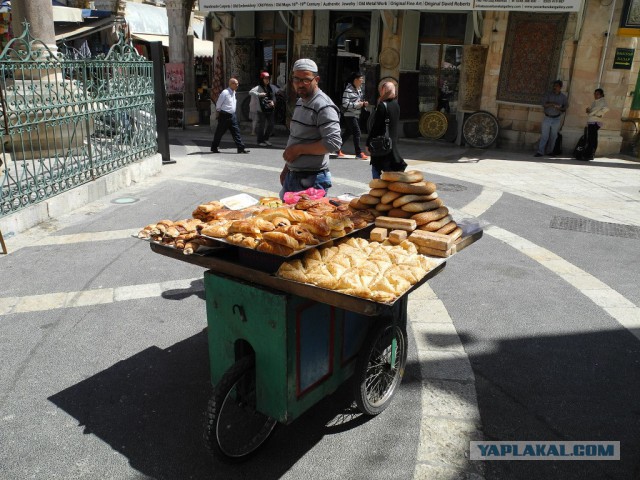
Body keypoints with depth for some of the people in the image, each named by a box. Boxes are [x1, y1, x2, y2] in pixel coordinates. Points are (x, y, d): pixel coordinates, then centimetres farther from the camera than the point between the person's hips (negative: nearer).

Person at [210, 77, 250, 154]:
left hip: (232, 115, 7)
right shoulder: (225, 92, -16)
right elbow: (218, 104, -9)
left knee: (236, 131, 2)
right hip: (225, 116, -7)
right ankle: (214, 148, 16)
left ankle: (241, 148, 1)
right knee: (220, 132, 3)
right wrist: (219, 112, 2)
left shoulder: (234, 92, 9)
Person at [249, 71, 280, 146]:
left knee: (271, 125, 10)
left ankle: (266, 139, 27)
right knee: (261, 125, -1)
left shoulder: (272, 87, 6)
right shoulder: (259, 88, -6)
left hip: (270, 110, 5)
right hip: (262, 110, -5)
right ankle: (260, 141, 10)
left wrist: (273, 101, -3)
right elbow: (250, 92, -18)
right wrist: (259, 94, -31)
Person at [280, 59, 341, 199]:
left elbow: (333, 143, -26)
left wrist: (299, 149, -21)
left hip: (312, 180, -9)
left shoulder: (324, 107, -17)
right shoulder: (300, 102, 12)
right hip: (292, 175, 9)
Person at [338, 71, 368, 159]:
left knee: (349, 132, 13)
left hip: (357, 115, 9)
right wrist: (358, 105, -21)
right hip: (350, 115, -9)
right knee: (357, 132, -9)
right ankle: (359, 153, -1)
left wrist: (364, 103, 2)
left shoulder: (359, 89, 9)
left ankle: (337, 149, 25)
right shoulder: (348, 90, -16)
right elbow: (345, 104, -20)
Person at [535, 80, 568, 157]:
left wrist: (560, 108, -15)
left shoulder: (563, 97, 4)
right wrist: (552, 104, -23)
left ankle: (549, 151, 15)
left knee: (553, 136, 6)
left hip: (556, 119, 1)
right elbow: (543, 104, -8)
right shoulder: (548, 95, 1)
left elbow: (565, 107, 7)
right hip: (547, 118, -1)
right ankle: (540, 151, -7)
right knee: (544, 136, -6)